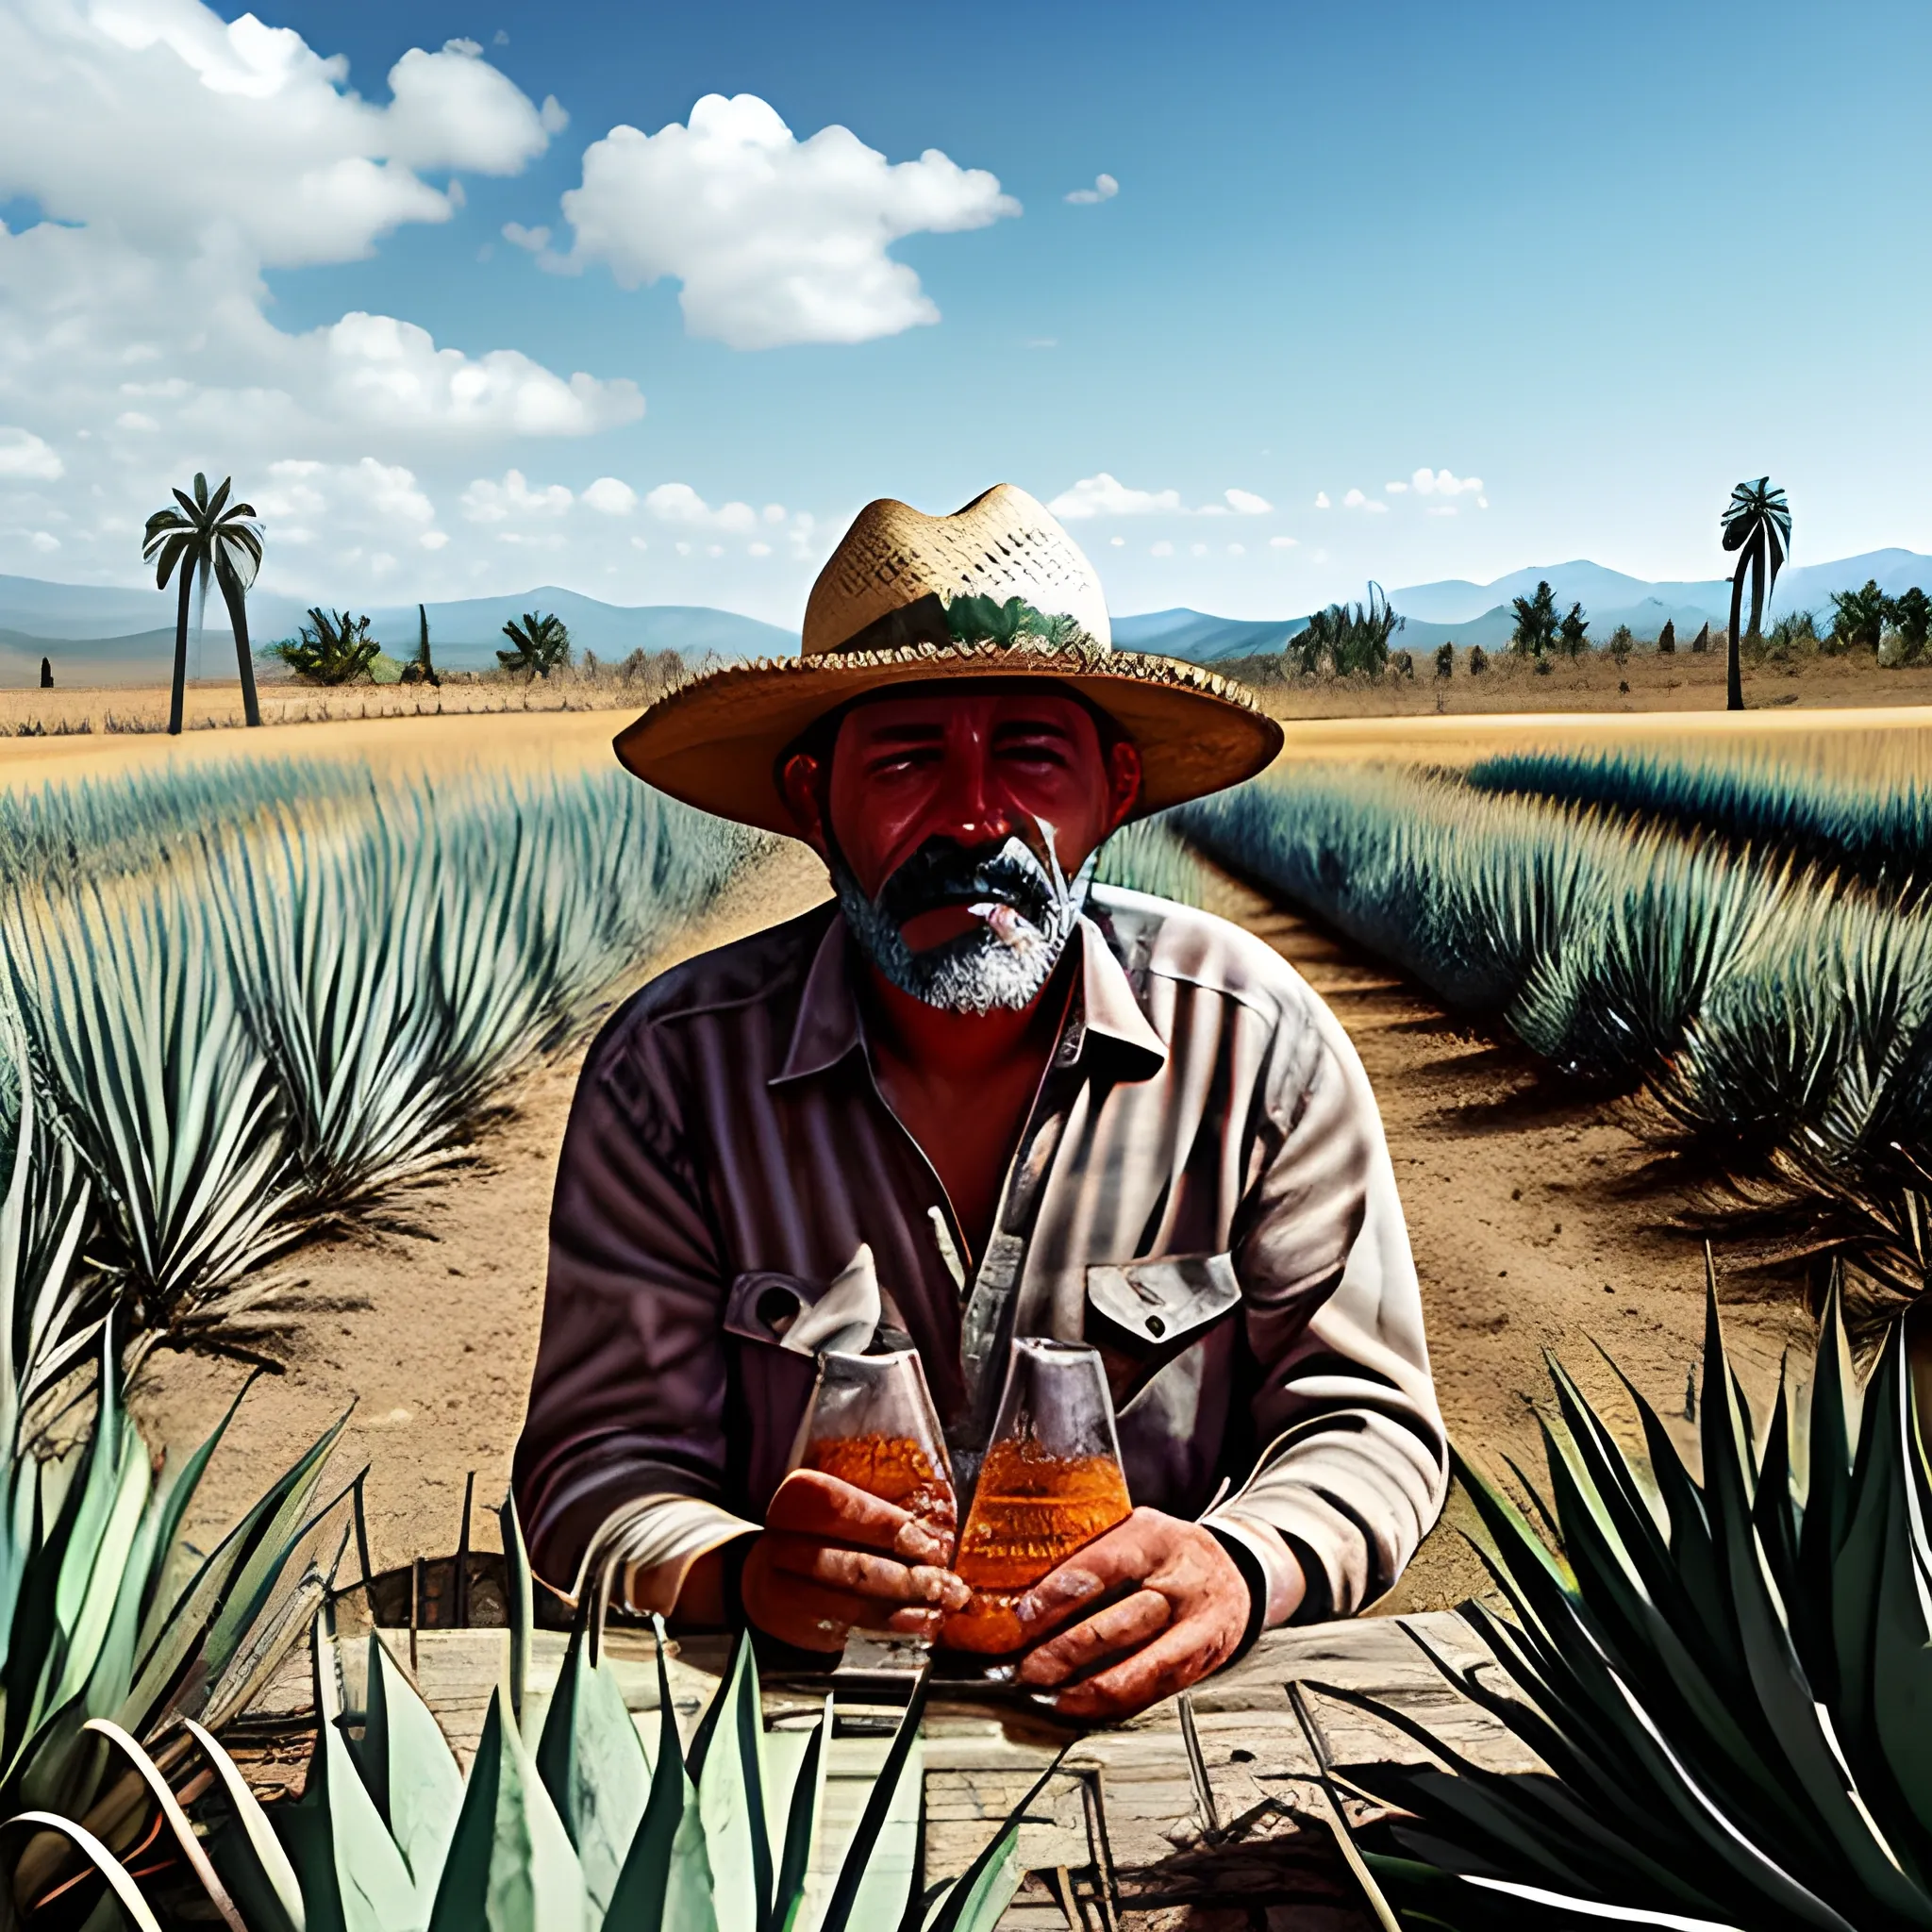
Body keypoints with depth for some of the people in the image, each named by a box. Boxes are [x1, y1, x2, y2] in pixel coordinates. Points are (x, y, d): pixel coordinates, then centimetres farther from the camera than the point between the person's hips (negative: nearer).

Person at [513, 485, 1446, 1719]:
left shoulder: (1259, 1042, -6)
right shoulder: (673, 1073, -6)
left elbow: (1367, 1420, -1)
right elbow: (603, 1465, -4)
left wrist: (1240, 1571, -22)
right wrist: (744, 1574, -26)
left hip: (1160, 1714, 2)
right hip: (802, 1720, -1)